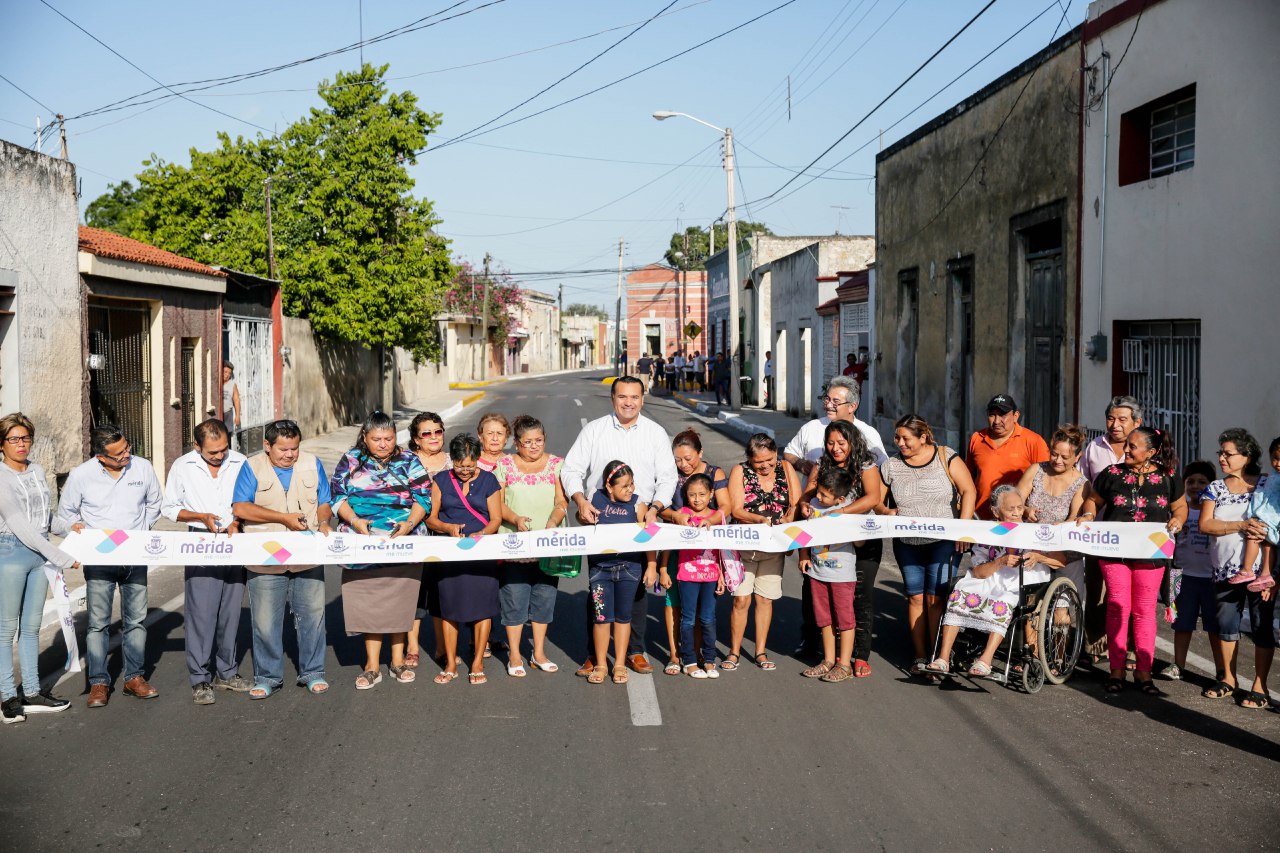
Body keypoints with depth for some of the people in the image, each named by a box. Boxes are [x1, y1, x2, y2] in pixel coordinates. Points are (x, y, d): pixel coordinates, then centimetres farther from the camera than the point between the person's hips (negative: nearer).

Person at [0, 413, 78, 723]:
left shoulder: (37, 471, 9)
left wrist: (69, 528, 1)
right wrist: (60, 558, -19)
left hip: (39, 552, 7)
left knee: (32, 626, 12)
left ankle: (32, 693, 19)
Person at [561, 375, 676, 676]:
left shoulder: (656, 433, 7)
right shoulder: (593, 430, 4)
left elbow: (667, 477, 5)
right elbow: (571, 469, 2)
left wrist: (655, 507, -11)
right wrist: (581, 501, -14)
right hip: (600, 518, -1)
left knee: (637, 586, 4)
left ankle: (636, 651, 13)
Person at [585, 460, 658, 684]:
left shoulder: (637, 505, -5)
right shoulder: (596, 499, -4)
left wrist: (652, 565, -5)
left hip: (629, 567, 0)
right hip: (600, 567, 0)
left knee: (623, 616, 10)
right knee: (601, 616, 3)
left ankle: (620, 664, 22)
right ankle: (600, 664, 18)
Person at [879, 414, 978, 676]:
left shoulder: (947, 458, -4)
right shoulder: (890, 466, 3)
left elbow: (969, 491, -6)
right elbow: (878, 502, 10)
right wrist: (888, 513, -11)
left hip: (943, 542, -3)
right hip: (907, 544, 3)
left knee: (935, 597, -8)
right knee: (915, 597, 2)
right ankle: (920, 657, 9)